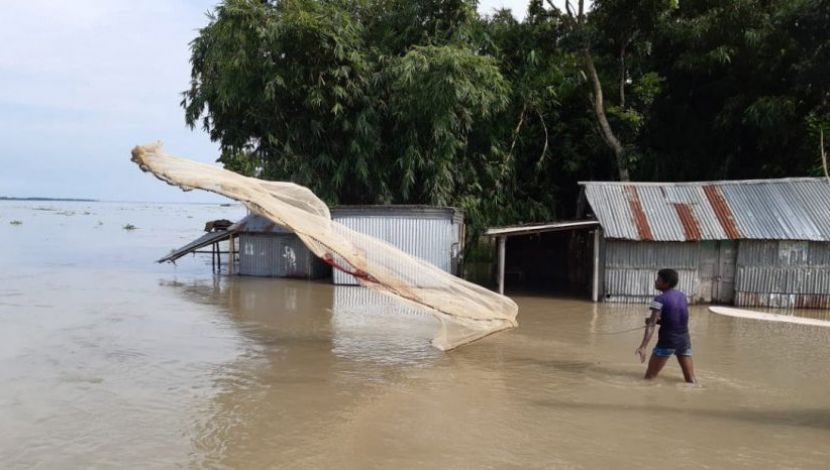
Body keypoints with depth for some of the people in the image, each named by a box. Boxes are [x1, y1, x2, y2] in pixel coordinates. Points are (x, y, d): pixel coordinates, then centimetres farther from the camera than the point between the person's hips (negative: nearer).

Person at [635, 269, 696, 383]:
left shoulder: (660, 299, -12)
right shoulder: (682, 296, 8)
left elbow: (651, 325, -23)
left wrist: (643, 347, -30)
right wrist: (658, 320, 6)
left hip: (667, 342, -6)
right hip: (684, 340, 6)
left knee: (649, 377, 0)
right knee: (691, 379, 8)